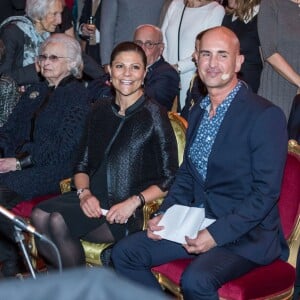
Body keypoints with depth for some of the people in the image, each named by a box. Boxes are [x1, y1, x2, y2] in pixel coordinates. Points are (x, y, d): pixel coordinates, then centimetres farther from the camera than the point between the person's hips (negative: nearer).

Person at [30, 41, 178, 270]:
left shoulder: (154, 115, -3)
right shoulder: (101, 111, 14)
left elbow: (169, 180, -4)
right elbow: (83, 165, 16)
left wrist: (134, 202, -17)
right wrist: (84, 193, -5)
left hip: (130, 214, -5)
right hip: (93, 200, 5)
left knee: (58, 221, -27)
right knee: (39, 216, -22)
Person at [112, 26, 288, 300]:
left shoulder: (266, 115, -14)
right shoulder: (198, 112, 12)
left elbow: (266, 192, -17)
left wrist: (217, 234, -22)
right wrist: (165, 214, 0)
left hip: (245, 233, -7)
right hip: (196, 223, 7)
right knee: (125, 253, -3)